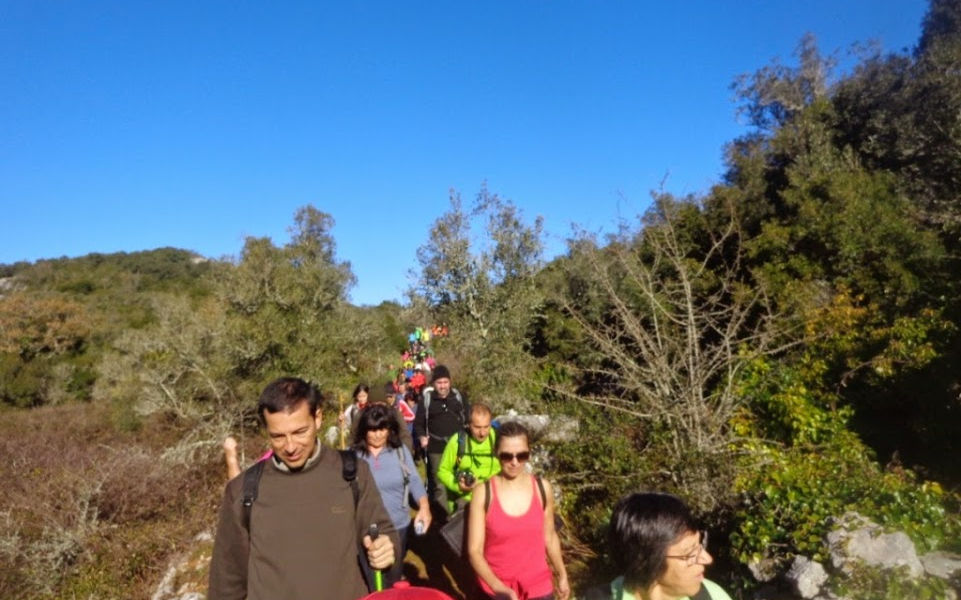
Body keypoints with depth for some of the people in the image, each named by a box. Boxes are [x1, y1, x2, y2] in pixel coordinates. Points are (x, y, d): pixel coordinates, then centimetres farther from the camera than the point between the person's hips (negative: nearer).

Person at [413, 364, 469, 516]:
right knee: (439, 483, 5)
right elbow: (418, 423, 5)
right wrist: (422, 437, -12)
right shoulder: (426, 399, 0)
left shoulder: (458, 396, 3)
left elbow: (469, 418, 12)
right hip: (436, 448, -1)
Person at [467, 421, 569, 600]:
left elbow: (549, 535, 6)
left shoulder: (543, 488, -8)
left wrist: (562, 575, 11)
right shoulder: (483, 493, -15)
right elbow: (474, 550, -14)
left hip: (538, 585, 2)